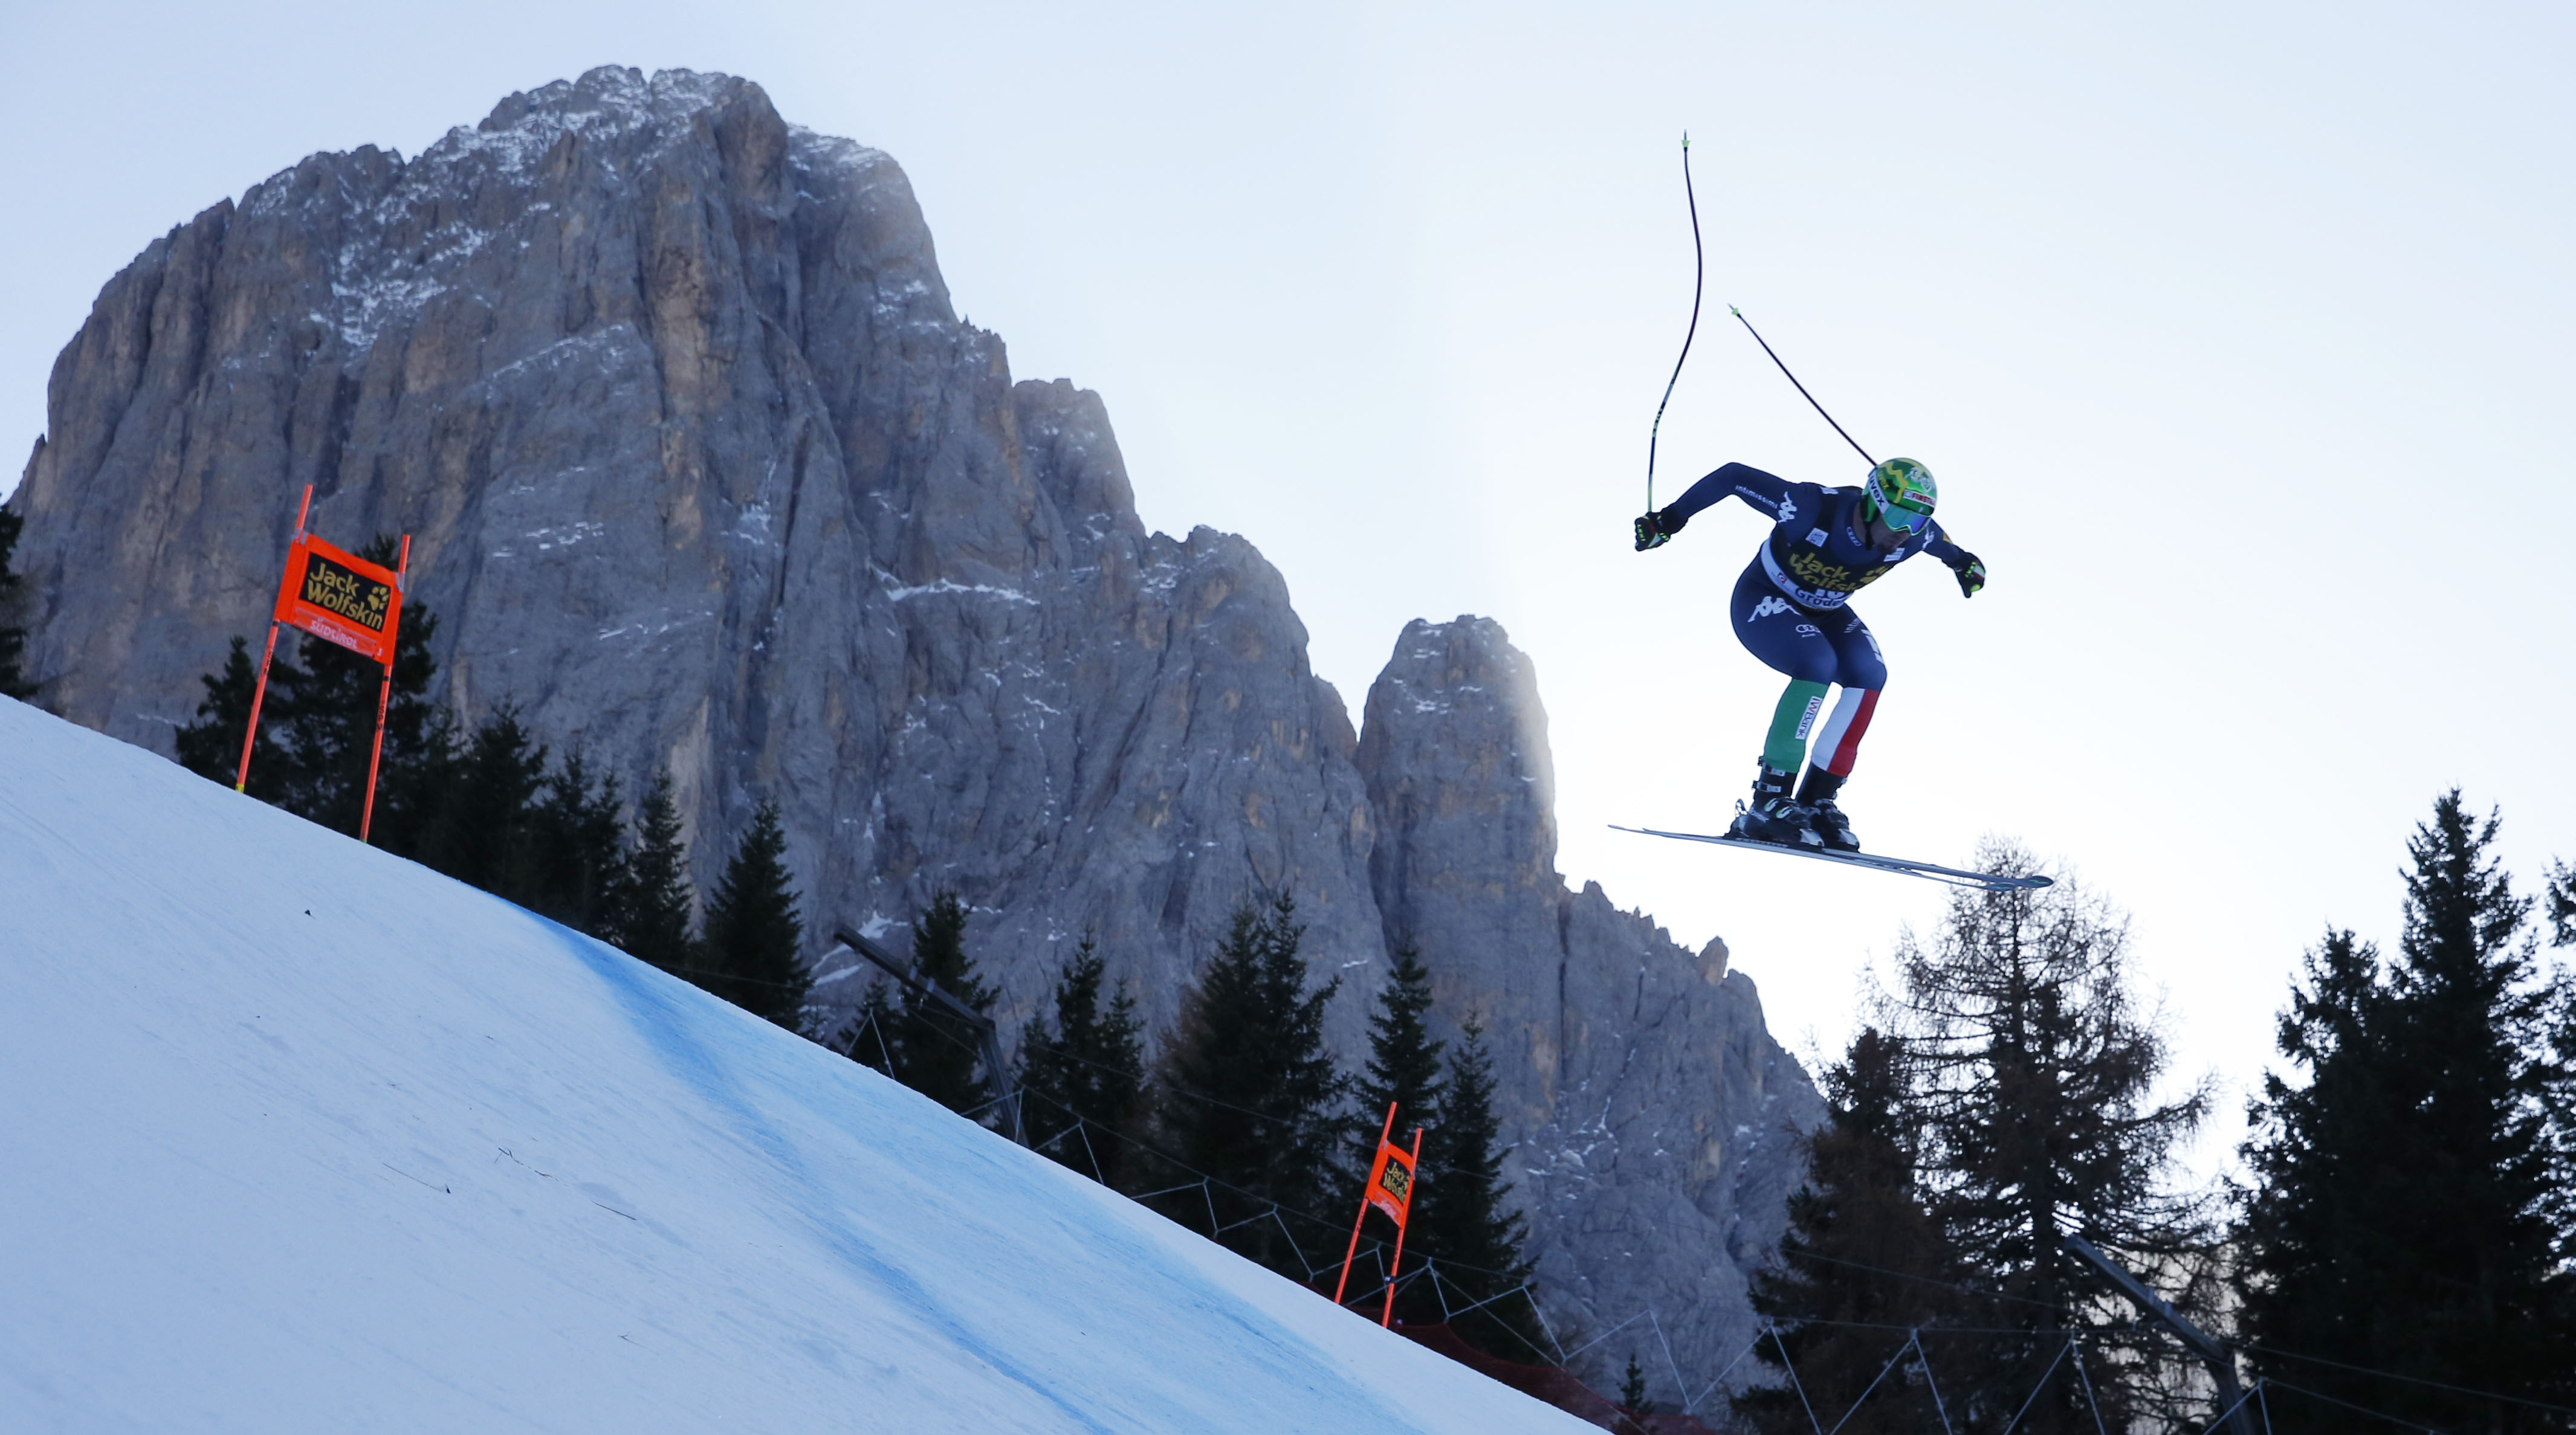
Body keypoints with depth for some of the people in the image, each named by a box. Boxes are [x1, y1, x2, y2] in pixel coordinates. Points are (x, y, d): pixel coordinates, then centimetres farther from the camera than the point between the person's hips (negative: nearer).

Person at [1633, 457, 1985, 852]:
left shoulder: (1911, 538, -20)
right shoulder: (1813, 509, -35)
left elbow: (1937, 538, 8)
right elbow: (1733, 476, -25)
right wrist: (1670, 519, -22)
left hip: (1822, 612, 6)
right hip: (1762, 602, -6)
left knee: (1869, 675, -20)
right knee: (1818, 664, -32)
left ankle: (1815, 803, -14)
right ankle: (1768, 802, -31)